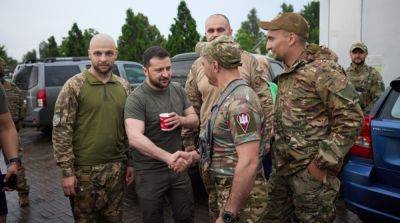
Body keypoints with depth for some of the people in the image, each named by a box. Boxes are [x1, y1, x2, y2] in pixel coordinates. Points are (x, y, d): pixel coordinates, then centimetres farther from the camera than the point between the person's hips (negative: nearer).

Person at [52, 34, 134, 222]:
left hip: (116, 168, 4)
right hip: (84, 170, -3)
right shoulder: (74, 86, -7)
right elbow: (61, 130, -9)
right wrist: (67, 171, -12)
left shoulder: (124, 86, 6)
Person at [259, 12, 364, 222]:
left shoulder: (322, 70, -16)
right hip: (281, 168, 8)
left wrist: (322, 163, -18)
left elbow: (351, 118, -20)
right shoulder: (287, 73, 11)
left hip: (310, 173, -8)